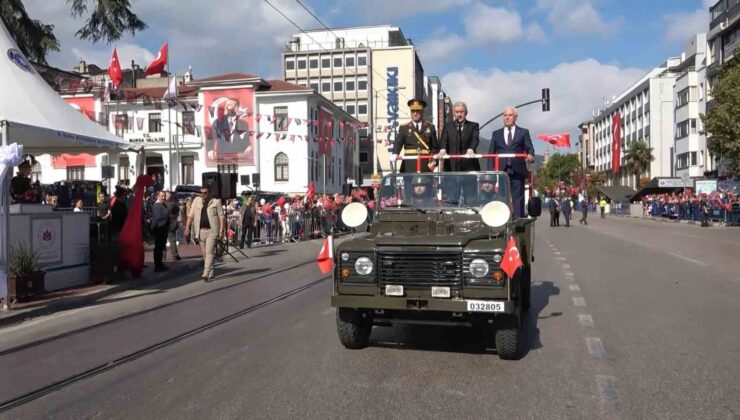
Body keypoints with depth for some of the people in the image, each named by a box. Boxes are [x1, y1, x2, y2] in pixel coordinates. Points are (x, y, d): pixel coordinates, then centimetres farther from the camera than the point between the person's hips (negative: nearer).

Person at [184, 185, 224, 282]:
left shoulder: (216, 202, 0)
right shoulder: (196, 200, 10)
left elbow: (221, 217, -2)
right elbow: (191, 215, 9)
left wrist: (221, 231, -9)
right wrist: (187, 227, 0)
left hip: (212, 231, -4)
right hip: (201, 231, 5)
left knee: (209, 252, -13)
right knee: (205, 254, 10)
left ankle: (206, 274, -18)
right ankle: (210, 273, 20)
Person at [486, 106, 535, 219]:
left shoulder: (523, 132, 13)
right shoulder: (496, 134, 17)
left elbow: (529, 148, 5)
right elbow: (491, 153, 11)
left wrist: (530, 155, -20)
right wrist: (490, 171, -1)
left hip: (517, 171, -1)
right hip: (501, 171, 2)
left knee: (518, 199, -2)